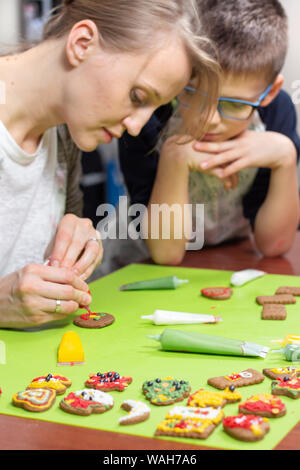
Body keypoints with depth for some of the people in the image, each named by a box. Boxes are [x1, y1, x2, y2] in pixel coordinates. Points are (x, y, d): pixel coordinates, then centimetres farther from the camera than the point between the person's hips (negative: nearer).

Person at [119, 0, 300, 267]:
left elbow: (273, 245, -13)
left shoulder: (276, 113, -16)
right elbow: (165, 253, -23)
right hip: (147, 271, -2)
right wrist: (174, 159, -35)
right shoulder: (148, 119, -24)